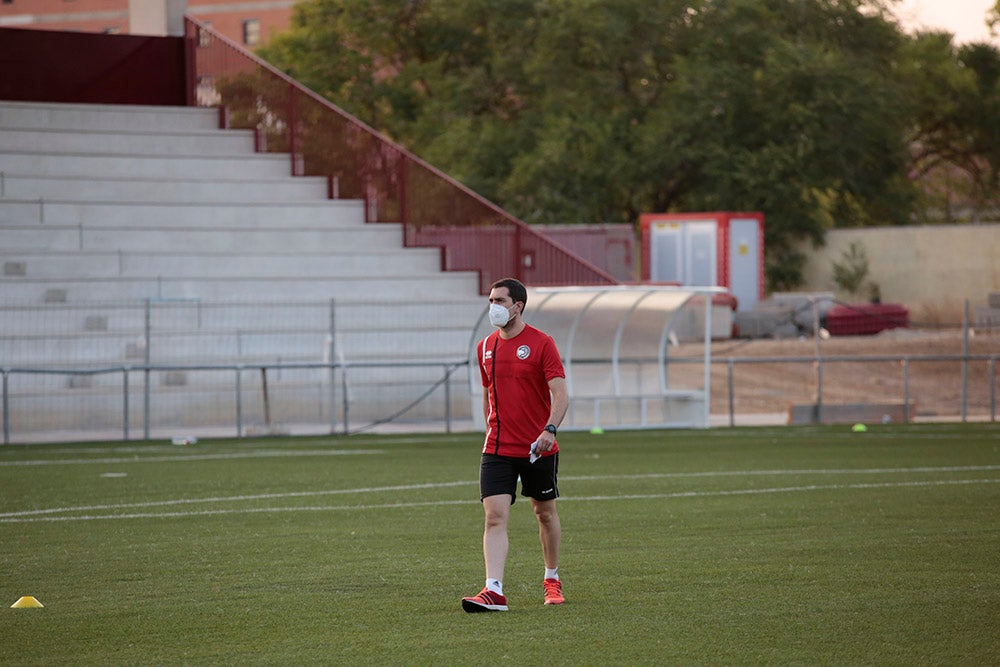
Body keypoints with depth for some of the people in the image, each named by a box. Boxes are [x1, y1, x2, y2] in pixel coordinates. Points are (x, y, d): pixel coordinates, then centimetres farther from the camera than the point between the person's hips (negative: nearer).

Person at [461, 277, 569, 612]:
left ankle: (552, 581, 32)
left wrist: (550, 429, -29)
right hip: (497, 448, 3)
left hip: (538, 449, -3)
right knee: (495, 516, -12)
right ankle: (494, 591, -22)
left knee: (545, 512, 13)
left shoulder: (541, 343, -8)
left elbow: (561, 395, -14)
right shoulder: (486, 347, 8)